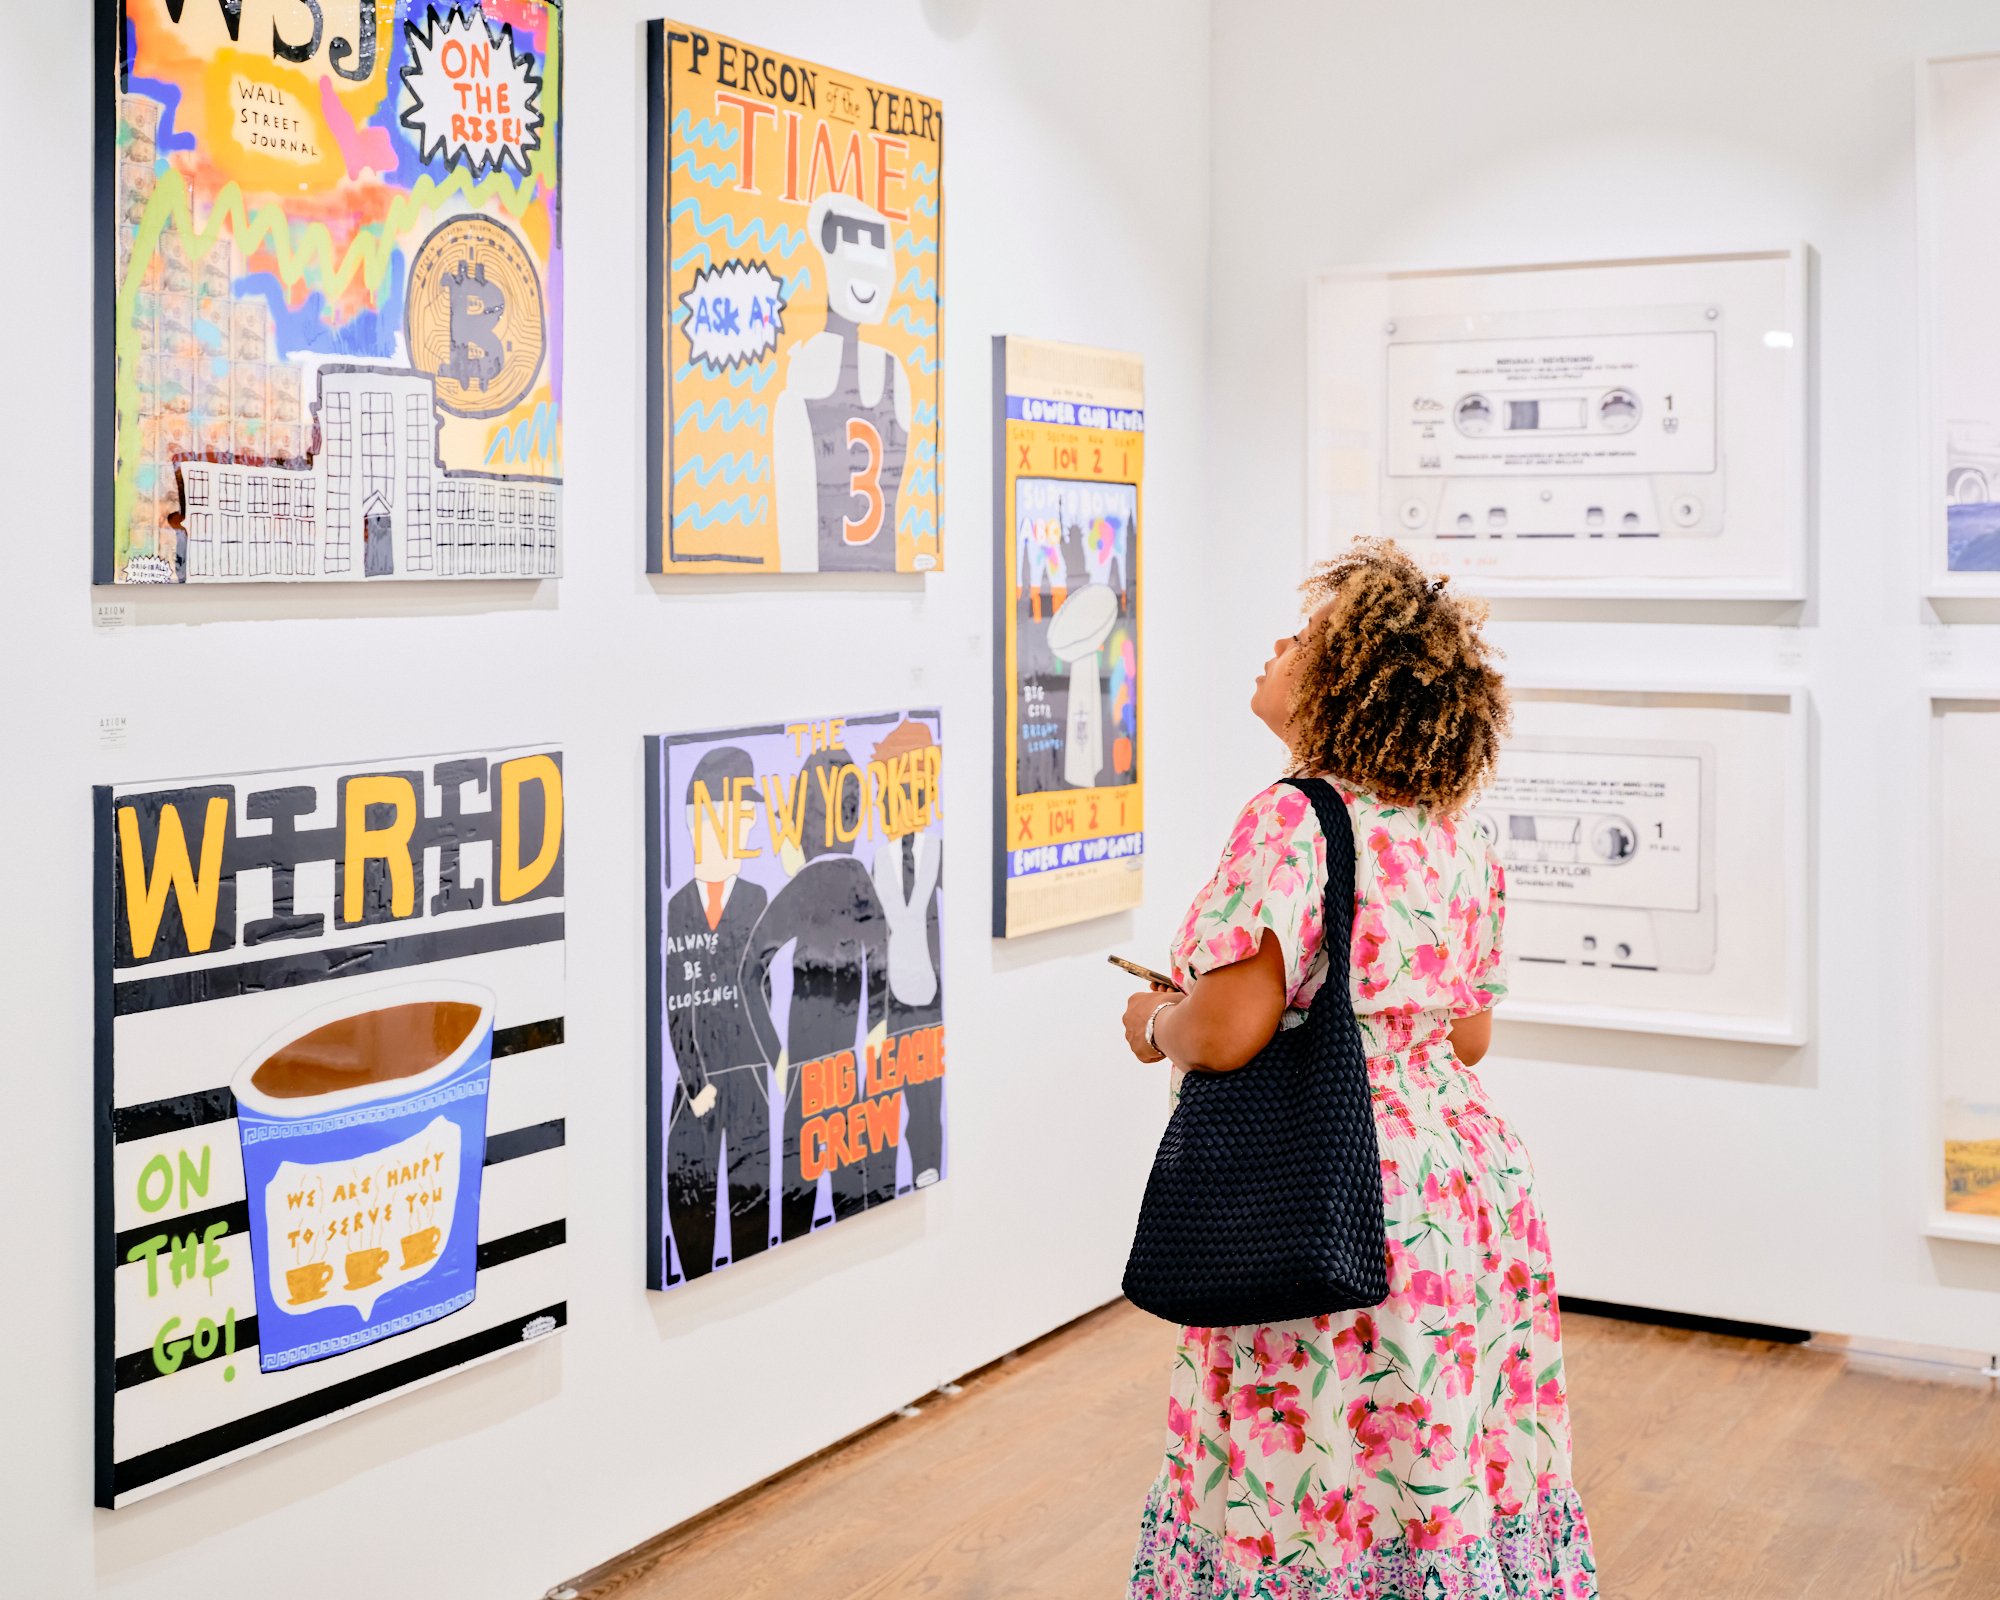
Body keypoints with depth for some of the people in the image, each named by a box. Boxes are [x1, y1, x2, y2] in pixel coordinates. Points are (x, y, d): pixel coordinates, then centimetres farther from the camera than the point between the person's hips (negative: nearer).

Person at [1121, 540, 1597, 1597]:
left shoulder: (1293, 823, -17)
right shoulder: (1458, 842, 8)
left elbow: (1226, 1033, -22)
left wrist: (1154, 1022, -1)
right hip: (1472, 1185, 8)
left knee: (1310, 1505, 4)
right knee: (1460, 1487, 17)